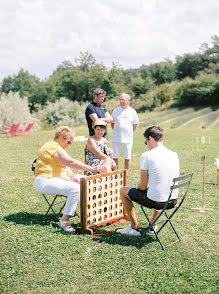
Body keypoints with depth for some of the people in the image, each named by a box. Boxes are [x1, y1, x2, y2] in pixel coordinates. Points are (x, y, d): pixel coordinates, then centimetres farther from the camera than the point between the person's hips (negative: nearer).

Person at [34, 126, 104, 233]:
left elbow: (65, 164, 18)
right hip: (46, 181, -11)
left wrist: (72, 175, -1)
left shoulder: (56, 146, 17)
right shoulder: (53, 147, -18)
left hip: (58, 178, 11)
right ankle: (64, 220, -23)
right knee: (76, 188, -30)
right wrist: (92, 169, -27)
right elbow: (71, 162, -25)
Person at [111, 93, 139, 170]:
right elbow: (112, 123, 15)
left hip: (128, 139, -1)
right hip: (116, 138, 1)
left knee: (127, 158, 6)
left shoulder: (132, 111, 3)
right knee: (115, 157, 3)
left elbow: (135, 125, 11)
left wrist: (129, 132, 8)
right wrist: (116, 131, 7)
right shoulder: (116, 110, 6)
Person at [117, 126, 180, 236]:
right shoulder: (174, 155, 6)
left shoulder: (146, 156, -11)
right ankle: (152, 225, 39)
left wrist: (139, 188, 15)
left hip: (155, 201, -6)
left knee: (123, 191, 17)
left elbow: (143, 186, -9)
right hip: (173, 202, 6)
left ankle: (135, 228, 21)